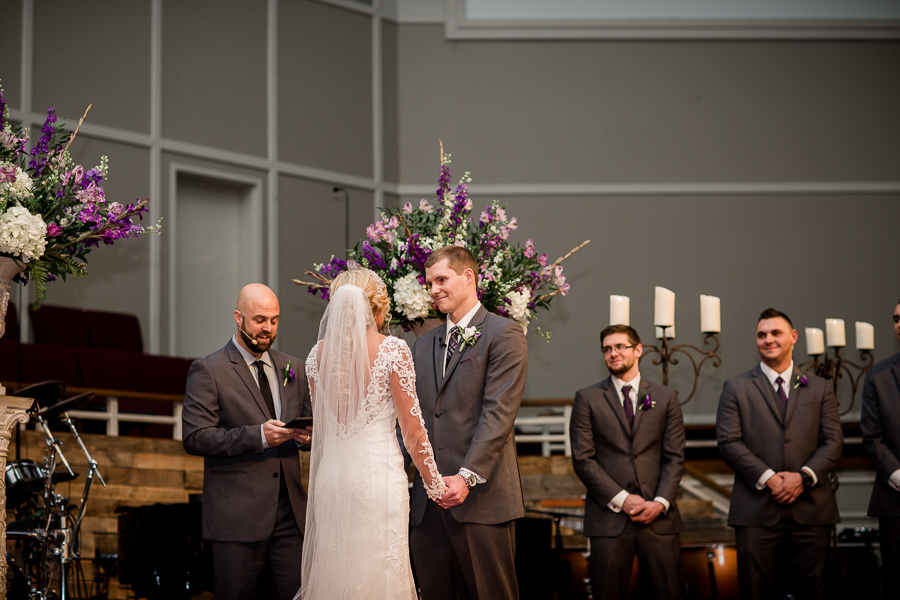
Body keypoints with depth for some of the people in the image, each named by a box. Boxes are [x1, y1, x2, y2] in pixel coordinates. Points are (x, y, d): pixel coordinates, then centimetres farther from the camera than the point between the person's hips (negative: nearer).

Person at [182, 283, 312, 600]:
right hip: (237, 517, -4)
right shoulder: (208, 371, -4)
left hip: (291, 514, 5)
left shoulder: (293, 368, 14)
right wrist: (257, 436, -21)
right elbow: (195, 437, -11)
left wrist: (307, 433, -4)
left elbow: (308, 418, 22)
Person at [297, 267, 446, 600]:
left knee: (333, 572, 10)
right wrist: (435, 485, 3)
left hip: (330, 476, 5)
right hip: (379, 473, -5)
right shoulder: (393, 349, -8)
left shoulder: (318, 353, 6)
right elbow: (412, 430, -7)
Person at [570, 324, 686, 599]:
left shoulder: (666, 397, 11)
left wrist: (660, 502, -8)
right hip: (609, 516, -1)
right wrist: (621, 499, -9)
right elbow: (583, 459, -1)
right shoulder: (588, 399, 6)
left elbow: (675, 457, 7)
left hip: (658, 515, 1)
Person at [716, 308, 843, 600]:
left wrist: (804, 476, -10)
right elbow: (728, 442, -1)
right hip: (757, 510, -1)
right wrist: (768, 478, -12)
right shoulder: (737, 388, 9)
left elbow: (833, 441, 7)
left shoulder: (820, 388, 14)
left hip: (811, 509, 2)